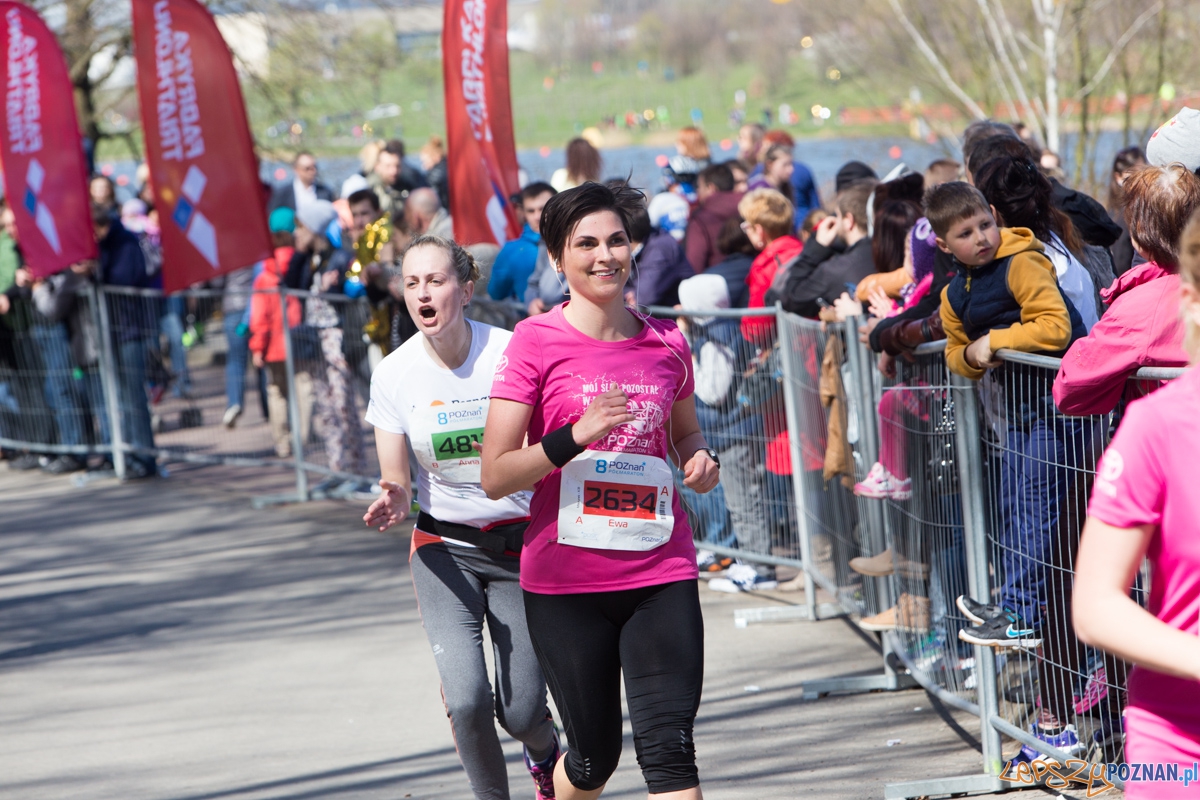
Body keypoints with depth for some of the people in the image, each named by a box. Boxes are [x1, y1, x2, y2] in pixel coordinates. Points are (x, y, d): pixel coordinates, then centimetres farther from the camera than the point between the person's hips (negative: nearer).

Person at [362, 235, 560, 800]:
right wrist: (393, 505, -27)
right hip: (444, 548, 1)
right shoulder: (394, 373, -8)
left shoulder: (511, 353, -14)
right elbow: (398, 484, -5)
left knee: (521, 712, -2)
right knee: (466, 699, -18)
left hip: (520, 541, -1)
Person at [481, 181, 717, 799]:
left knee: (669, 748, -11)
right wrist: (575, 436, -22)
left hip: (660, 570, 2)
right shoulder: (536, 343, -5)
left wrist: (700, 460, 3)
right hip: (565, 580, -2)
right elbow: (495, 476, -9)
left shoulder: (667, 343, 6)